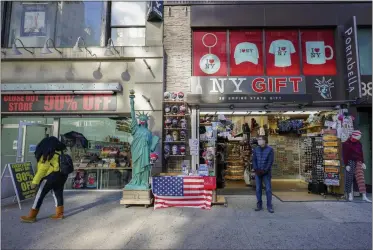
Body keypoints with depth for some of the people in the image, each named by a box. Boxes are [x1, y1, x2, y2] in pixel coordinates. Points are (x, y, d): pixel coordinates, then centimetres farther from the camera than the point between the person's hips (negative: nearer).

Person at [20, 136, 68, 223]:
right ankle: (59, 214, 23)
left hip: (51, 176, -7)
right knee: (58, 194, 16)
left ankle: (32, 216, 10)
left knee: (40, 195, 3)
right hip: (62, 175, 7)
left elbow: (42, 169, -10)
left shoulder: (47, 155, -6)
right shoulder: (60, 153, 10)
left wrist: (35, 181, -8)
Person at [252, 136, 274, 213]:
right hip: (258, 172, 3)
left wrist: (264, 171, -14)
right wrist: (256, 170, -9)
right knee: (258, 189, 5)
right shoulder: (255, 150, 5)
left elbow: (270, 161, -8)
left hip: (266, 172, -3)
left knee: (268, 189, -1)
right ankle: (259, 205, 14)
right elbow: (254, 160, 3)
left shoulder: (270, 149, -4)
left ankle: (269, 206, 7)